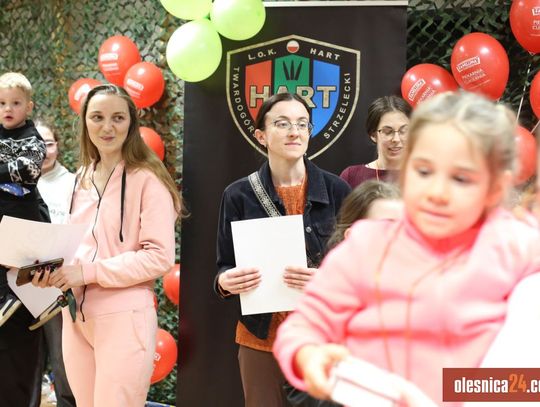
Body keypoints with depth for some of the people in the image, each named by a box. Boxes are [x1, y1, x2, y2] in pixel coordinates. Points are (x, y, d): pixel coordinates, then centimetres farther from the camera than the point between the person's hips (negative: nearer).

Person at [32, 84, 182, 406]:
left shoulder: (147, 179, -10)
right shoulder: (83, 178, 11)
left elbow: (160, 257, -15)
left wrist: (89, 272, -19)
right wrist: (52, 270, -2)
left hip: (123, 318, -6)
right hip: (76, 317, 7)